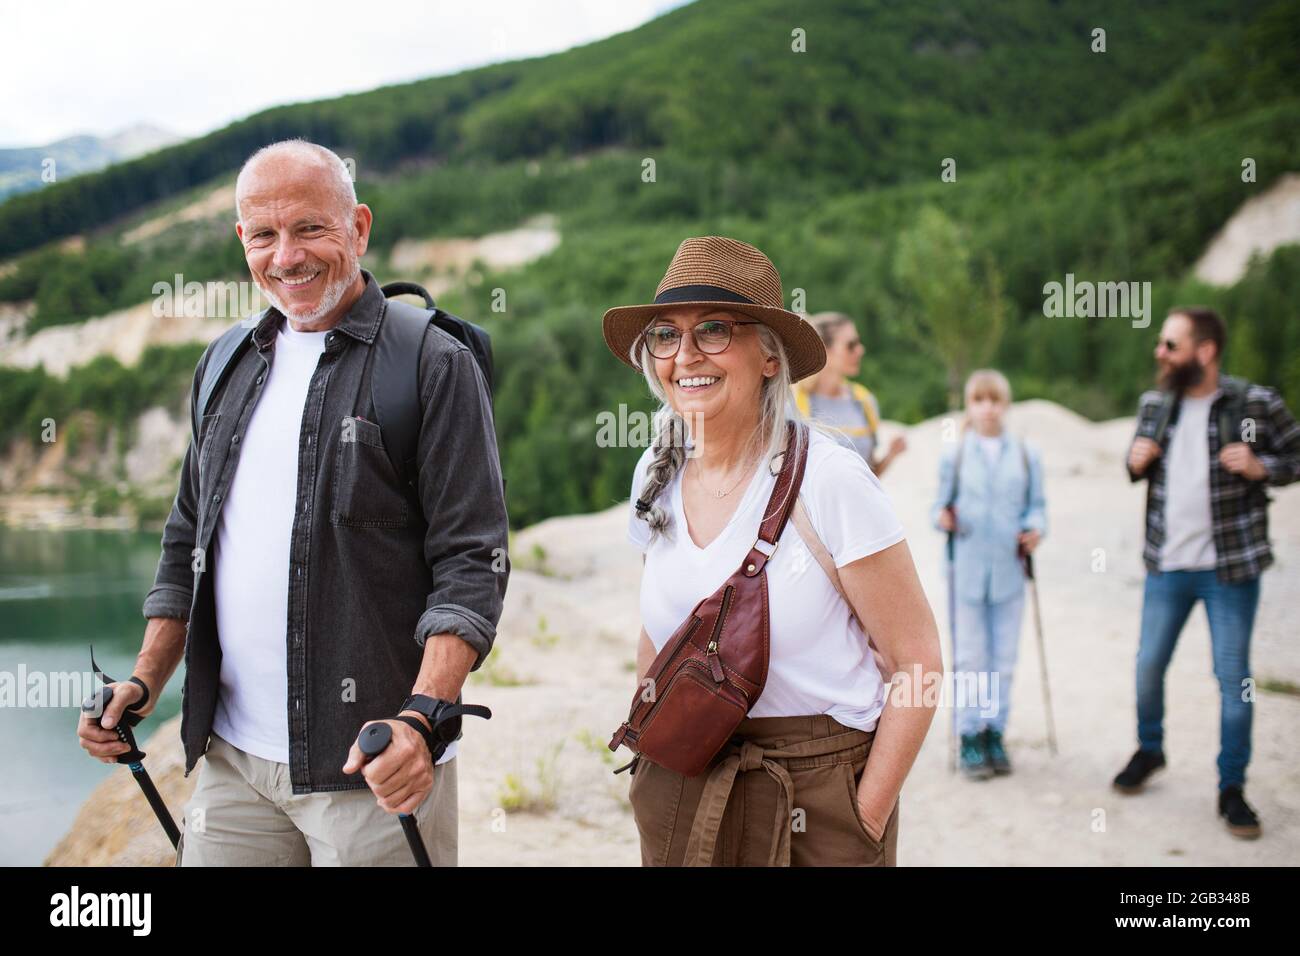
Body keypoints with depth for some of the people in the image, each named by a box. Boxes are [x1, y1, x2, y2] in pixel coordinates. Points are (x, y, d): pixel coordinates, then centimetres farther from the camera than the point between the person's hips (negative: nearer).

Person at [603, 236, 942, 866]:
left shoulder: (830, 480, -16)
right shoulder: (657, 473, 0)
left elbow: (918, 661, -13)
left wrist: (867, 816, -13)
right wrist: (651, 760, 9)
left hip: (814, 805, -4)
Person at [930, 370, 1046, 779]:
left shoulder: (1026, 456, 6)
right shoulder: (954, 456, 3)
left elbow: (1037, 505, 8)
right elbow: (941, 504, 5)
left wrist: (1035, 528, -11)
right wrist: (942, 517, -16)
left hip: (1009, 569, 1)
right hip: (968, 570, -1)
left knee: (1004, 657, 8)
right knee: (970, 657, 3)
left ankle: (995, 732, 20)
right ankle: (970, 736, 12)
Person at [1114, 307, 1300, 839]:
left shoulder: (1256, 405, -10)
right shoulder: (1152, 404, 4)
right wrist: (1135, 463, -5)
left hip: (1230, 566, -4)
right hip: (1167, 565, 4)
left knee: (1233, 676, 2)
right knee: (1149, 664, 11)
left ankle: (1232, 787, 16)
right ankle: (1149, 749, 36)